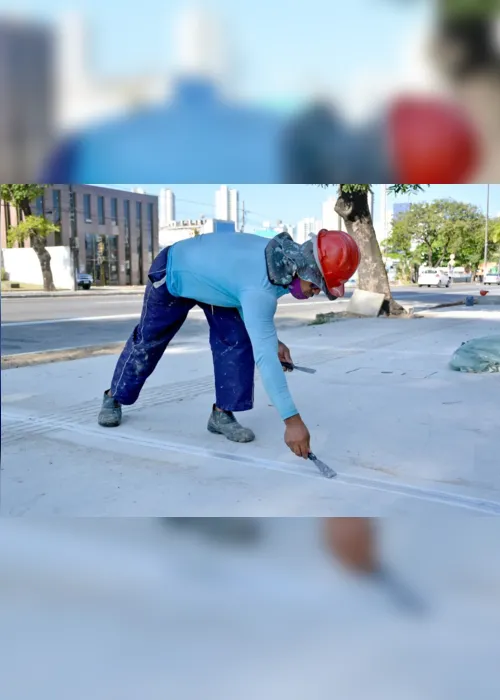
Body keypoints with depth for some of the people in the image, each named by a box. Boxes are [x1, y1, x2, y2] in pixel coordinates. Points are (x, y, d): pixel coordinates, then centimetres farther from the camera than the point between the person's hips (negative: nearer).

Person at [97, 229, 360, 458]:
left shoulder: (285, 256, -18)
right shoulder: (260, 287, -44)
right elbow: (264, 357, -48)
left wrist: (273, 340, -7)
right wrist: (292, 419, -48)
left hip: (211, 277, 7)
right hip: (173, 277, -7)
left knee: (236, 341, -9)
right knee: (148, 340, 9)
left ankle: (222, 413, 1)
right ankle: (114, 397, 33)